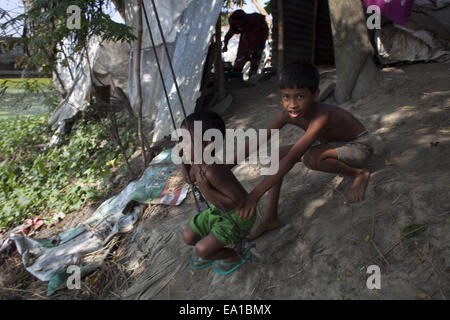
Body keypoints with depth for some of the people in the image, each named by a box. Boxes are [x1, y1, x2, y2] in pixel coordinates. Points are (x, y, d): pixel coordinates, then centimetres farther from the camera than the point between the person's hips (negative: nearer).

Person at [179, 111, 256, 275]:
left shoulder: (212, 171, -37)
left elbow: (237, 202, -36)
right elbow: (189, 179, 13)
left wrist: (206, 191, -35)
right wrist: (183, 161, -5)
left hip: (238, 214, -9)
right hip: (218, 211, 9)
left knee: (202, 249, -15)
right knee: (188, 237, 12)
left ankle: (236, 256, 13)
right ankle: (212, 251, 39)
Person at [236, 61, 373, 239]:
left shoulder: (321, 117, -38)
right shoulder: (287, 115, -18)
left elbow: (291, 159, -46)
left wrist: (255, 194, -49)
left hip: (358, 146, -7)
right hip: (330, 143, 7)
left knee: (311, 158, -37)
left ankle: (359, 174, -9)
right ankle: (271, 217, -2)